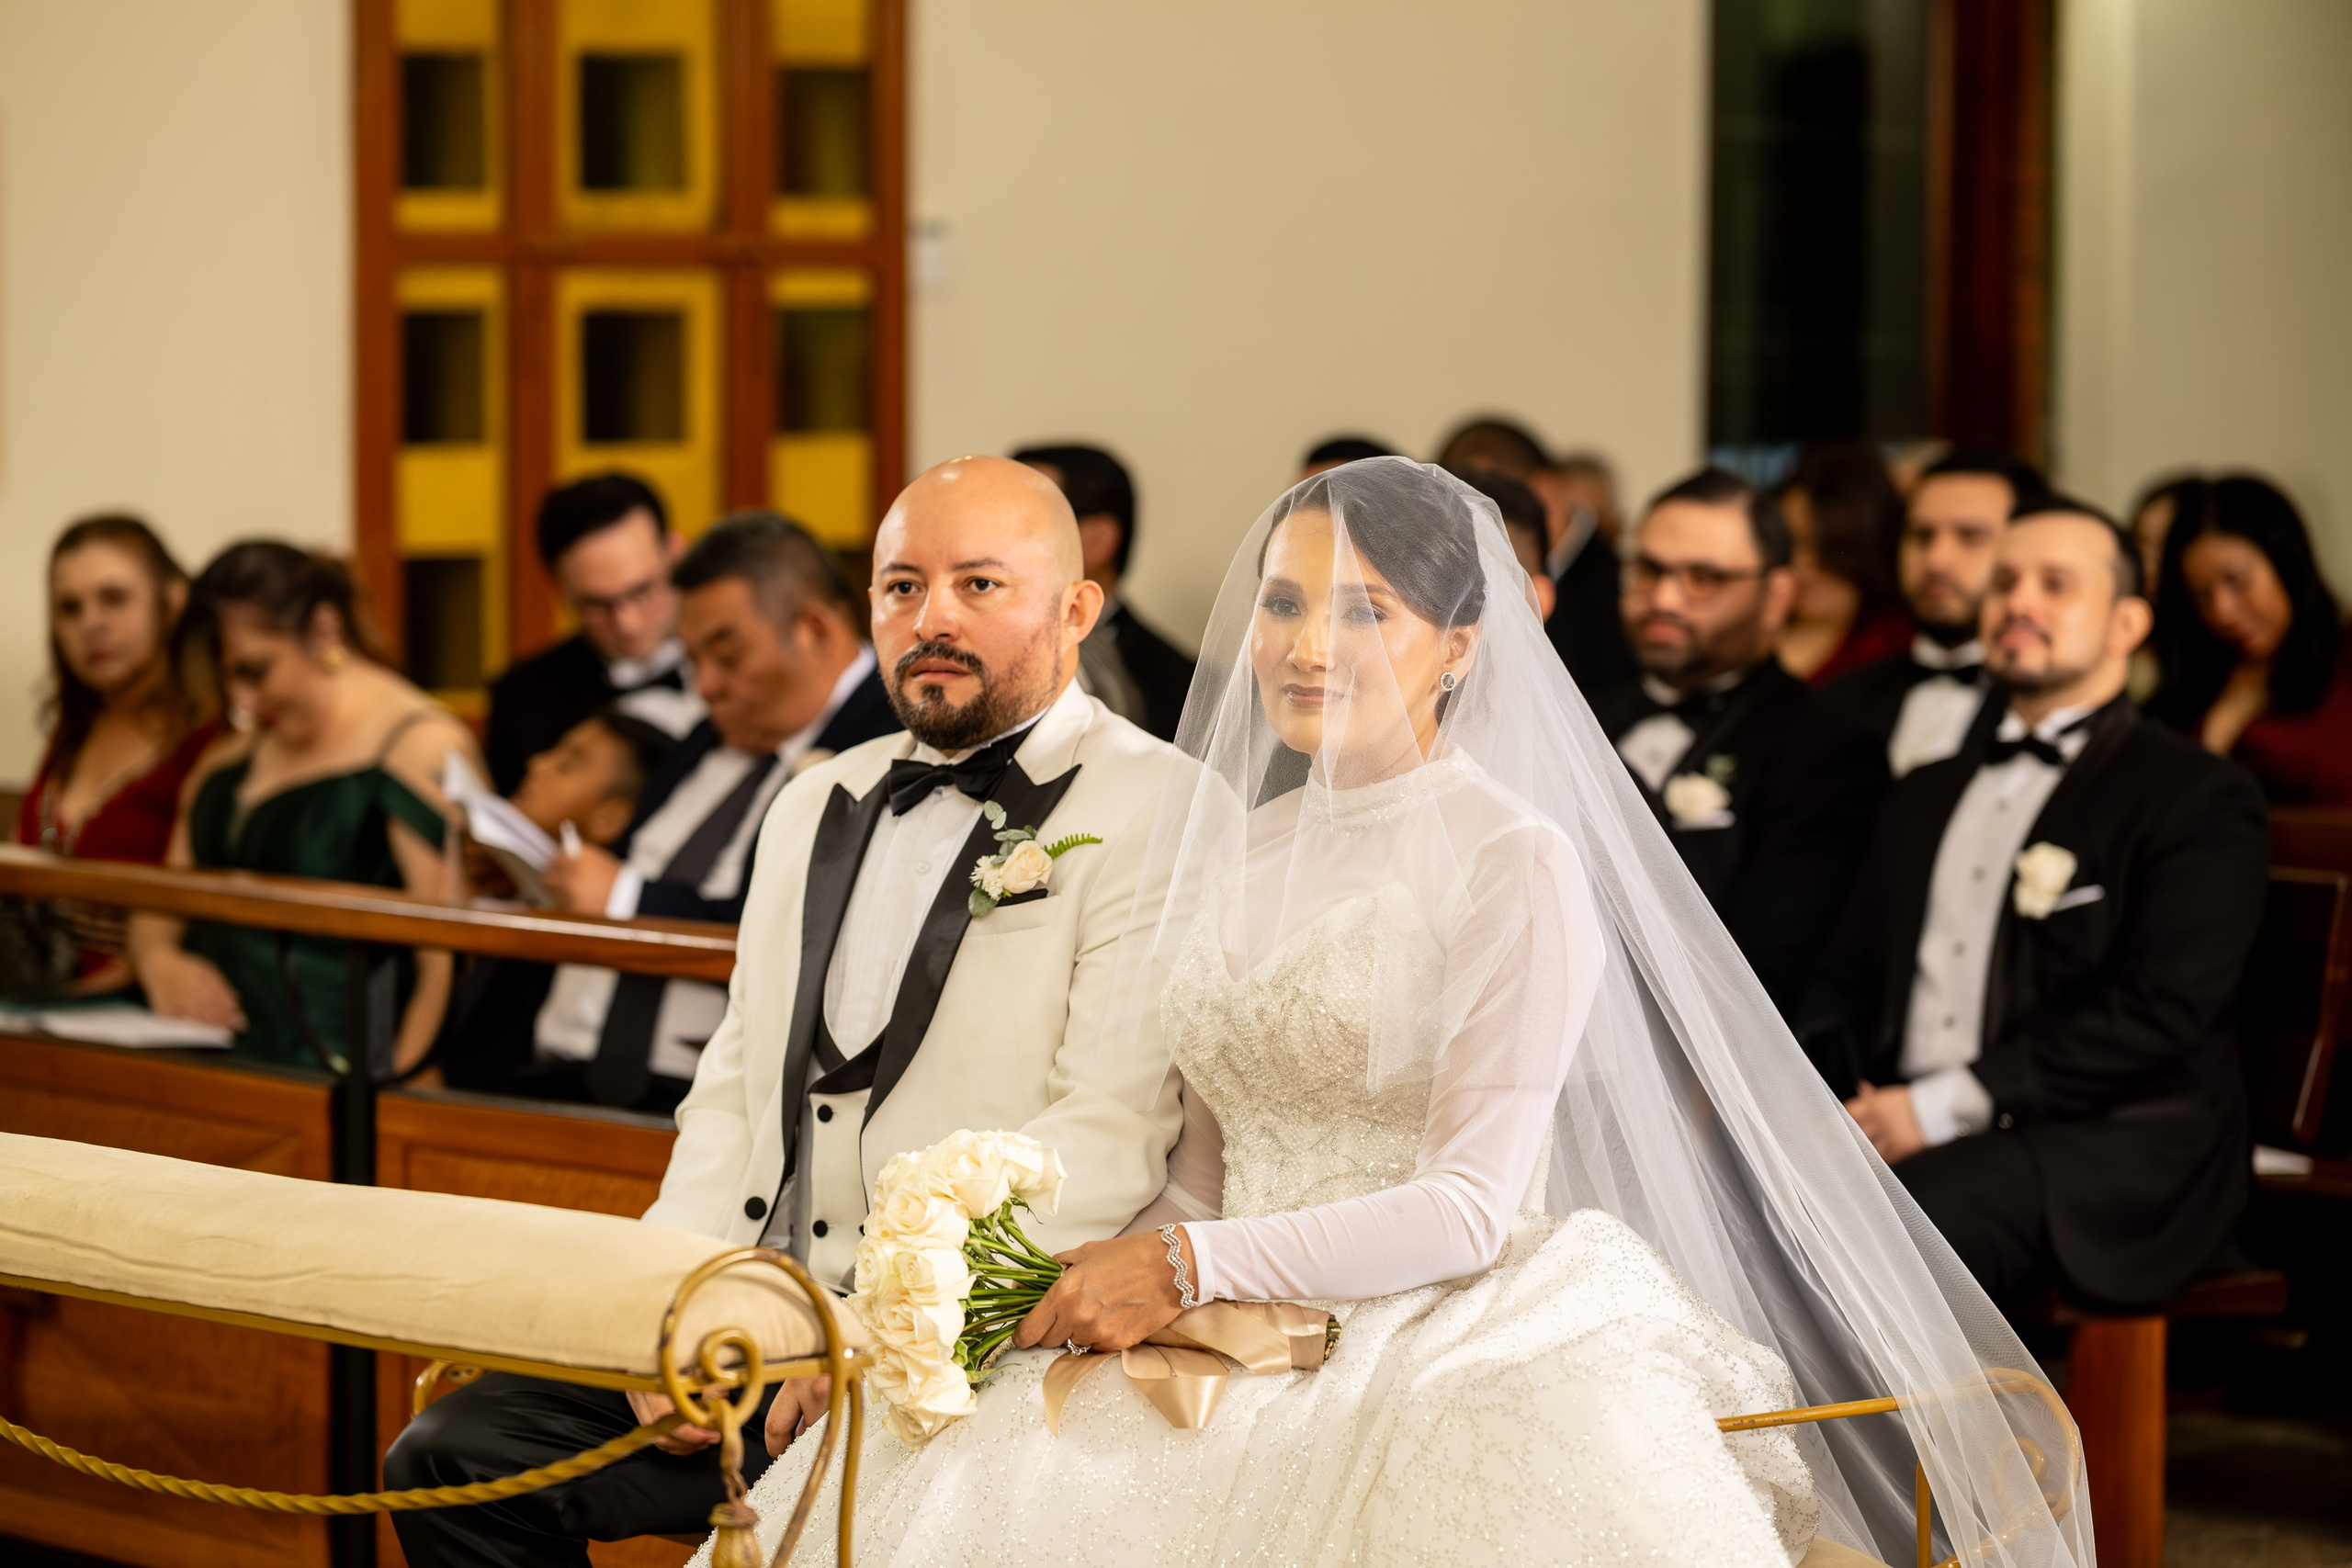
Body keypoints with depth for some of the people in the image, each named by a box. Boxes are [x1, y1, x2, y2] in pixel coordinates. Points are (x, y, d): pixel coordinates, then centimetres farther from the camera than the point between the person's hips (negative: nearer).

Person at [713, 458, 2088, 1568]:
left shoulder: (1517, 867, -5)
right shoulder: (1230, 851, 17)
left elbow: (1470, 1206, -11)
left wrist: (1191, 1266, -15)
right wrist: (1118, 1281, -1)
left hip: (1463, 1354, -5)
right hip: (1254, 1370, 6)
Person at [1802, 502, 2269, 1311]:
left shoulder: (2199, 799, 3)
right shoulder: (1927, 797, 27)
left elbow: (2160, 1007, -10)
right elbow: (1847, 980, 25)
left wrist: (1943, 1107, -15)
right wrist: (1844, 1105, 0)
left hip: (2104, 1156, -6)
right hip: (1898, 1136, 6)